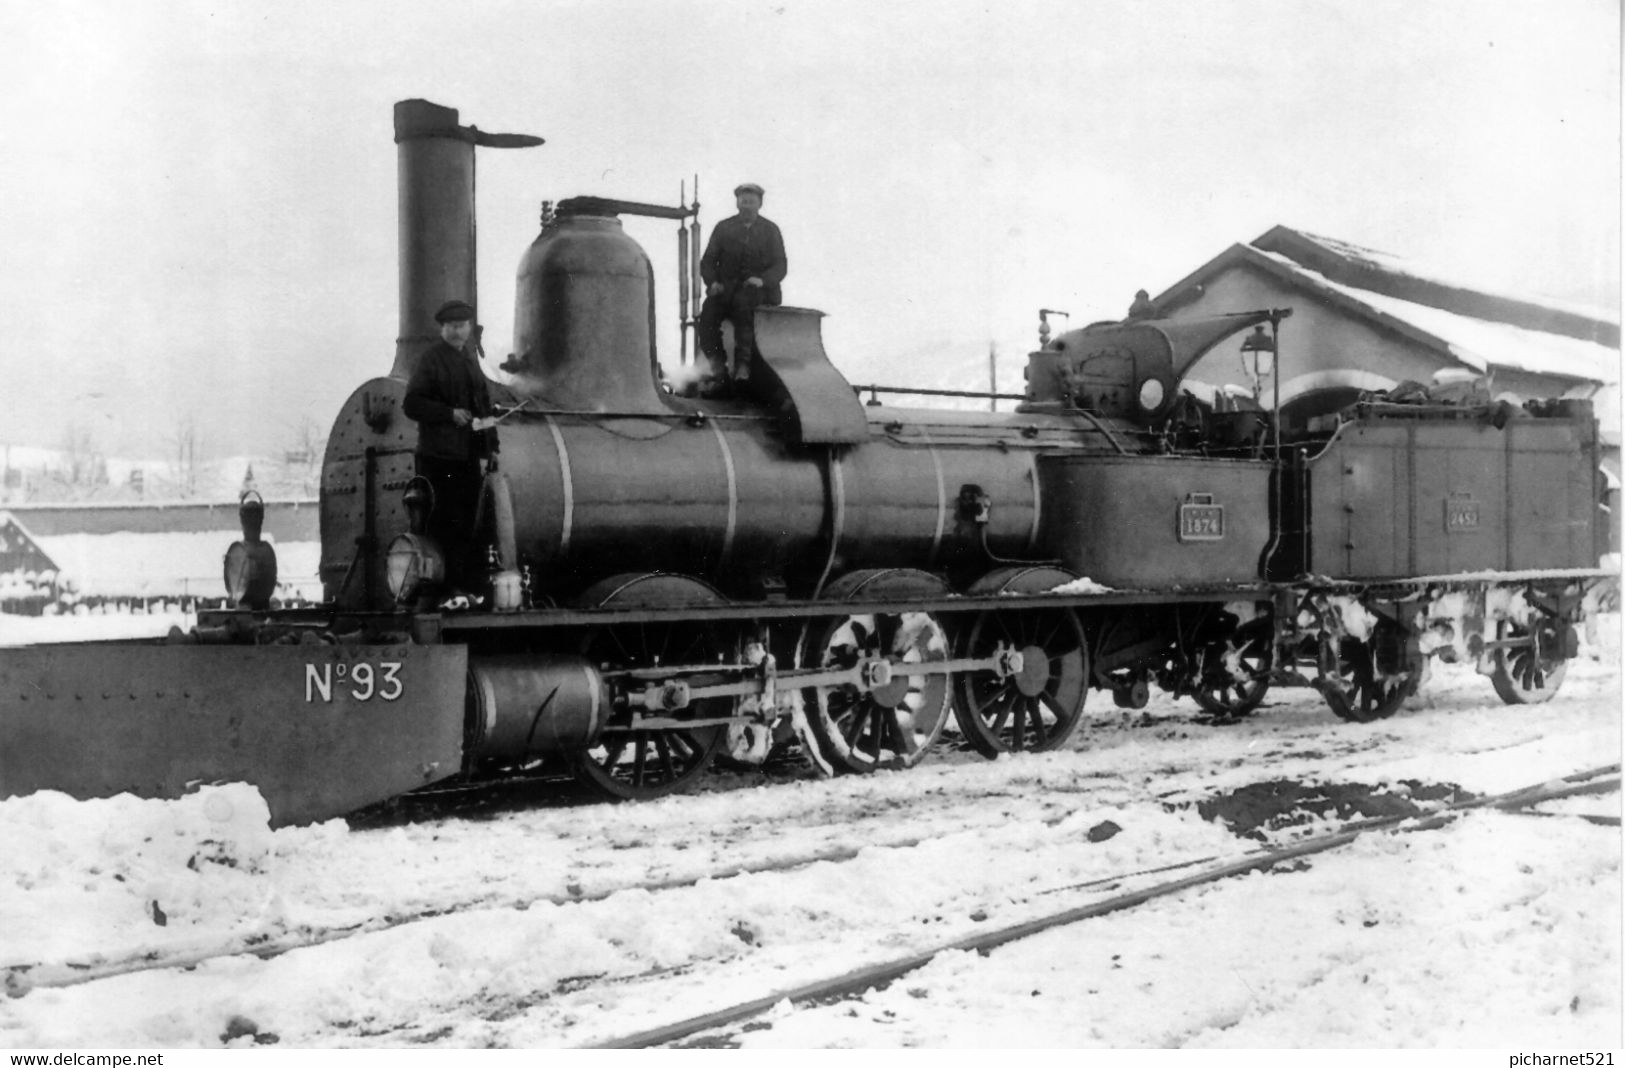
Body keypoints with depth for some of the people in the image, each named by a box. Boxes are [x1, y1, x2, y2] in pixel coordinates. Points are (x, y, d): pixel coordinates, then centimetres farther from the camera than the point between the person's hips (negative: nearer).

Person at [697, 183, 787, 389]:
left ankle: (743, 363, -38)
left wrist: (763, 280, -16)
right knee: (709, 310, -29)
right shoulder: (723, 228, 13)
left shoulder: (770, 230, 11)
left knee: (743, 302, -37)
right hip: (726, 288, 2)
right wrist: (713, 282, -9)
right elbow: (707, 261, 12)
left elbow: (780, 266, 5)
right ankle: (717, 366, -26)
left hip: (759, 289, -2)